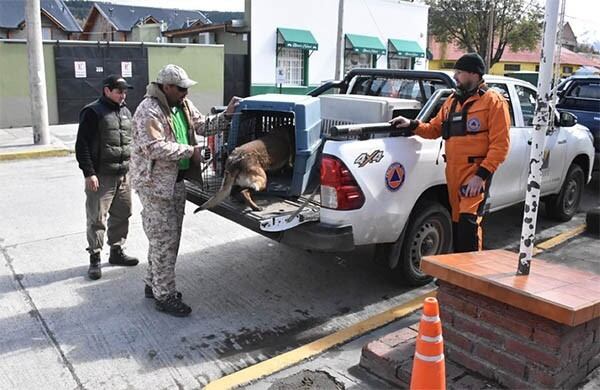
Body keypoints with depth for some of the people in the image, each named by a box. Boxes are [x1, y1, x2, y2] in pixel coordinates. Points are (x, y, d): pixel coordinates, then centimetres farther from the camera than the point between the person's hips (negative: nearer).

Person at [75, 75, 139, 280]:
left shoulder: (125, 112, 14)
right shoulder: (93, 112, -8)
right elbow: (82, 146, -11)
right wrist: (89, 173, -17)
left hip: (124, 176, 7)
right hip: (101, 177, -7)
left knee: (122, 215, 13)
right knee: (97, 219, -1)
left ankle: (116, 251, 27)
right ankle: (95, 258, 9)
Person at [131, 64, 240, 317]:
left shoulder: (183, 105, 9)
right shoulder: (149, 111, -19)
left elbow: (203, 125, 17)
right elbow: (155, 148, -27)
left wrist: (227, 115, 2)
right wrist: (191, 151, -22)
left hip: (176, 182, 9)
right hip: (156, 185, -9)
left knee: (168, 238, 18)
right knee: (164, 241, -2)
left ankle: (153, 284, 34)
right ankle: (165, 297, 9)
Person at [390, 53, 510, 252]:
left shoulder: (493, 101, -4)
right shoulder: (453, 100, 17)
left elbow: (500, 144, -10)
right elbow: (435, 128, 22)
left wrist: (481, 175, -18)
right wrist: (412, 125, 4)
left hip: (476, 172, -6)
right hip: (452, 172, 7)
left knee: (468, 221, -16)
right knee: (456, 221, 12)